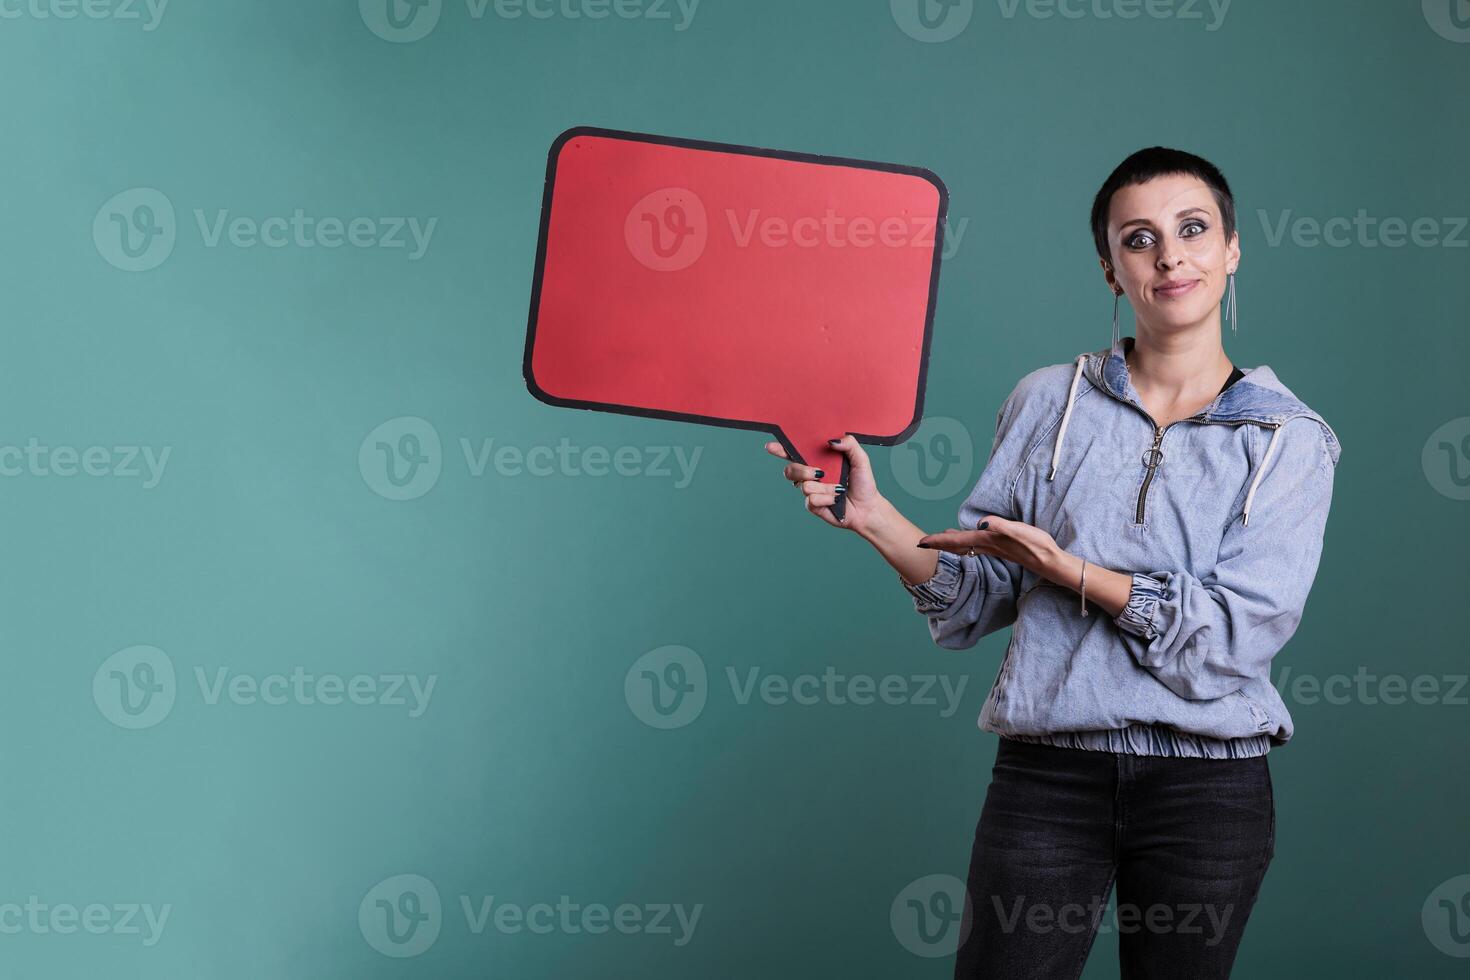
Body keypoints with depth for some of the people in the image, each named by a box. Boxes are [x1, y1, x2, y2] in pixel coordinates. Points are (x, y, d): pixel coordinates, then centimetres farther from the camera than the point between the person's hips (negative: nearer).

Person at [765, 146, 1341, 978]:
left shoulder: (1291, 439, 1)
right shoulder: (1050, 402, 6)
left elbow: (1233, 637, -10)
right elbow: (975, 602, 6)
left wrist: (1066, 568, -16)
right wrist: (876, 519, -10)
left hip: (1209, 788, 0)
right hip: (1047, 777, 0)